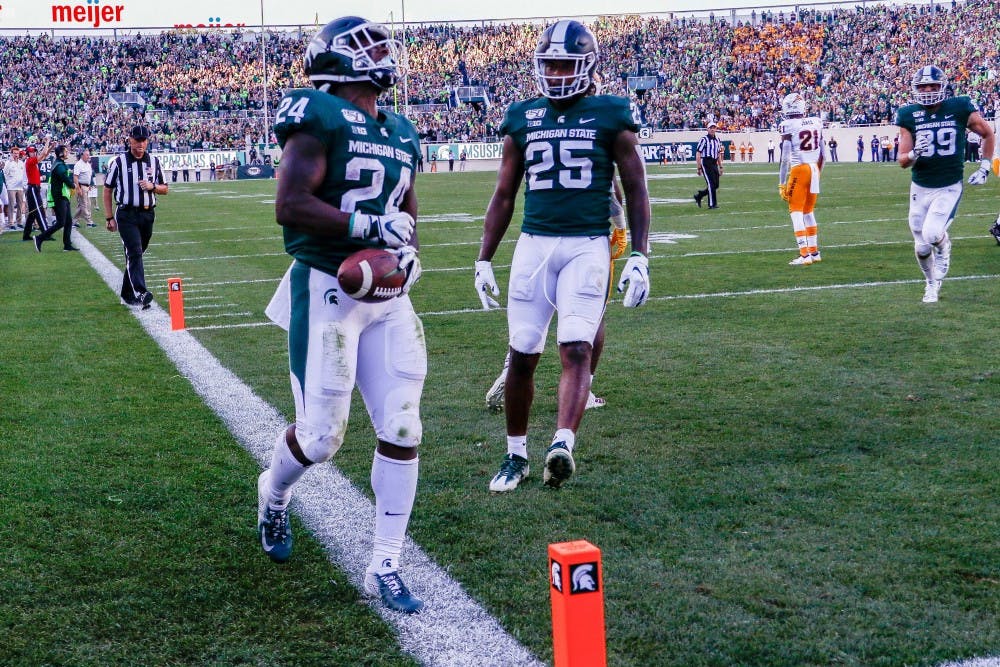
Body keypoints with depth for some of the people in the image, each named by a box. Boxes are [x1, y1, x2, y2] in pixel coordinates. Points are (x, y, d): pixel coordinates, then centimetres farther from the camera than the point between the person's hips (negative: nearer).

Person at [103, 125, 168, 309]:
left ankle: (127, 294, 22)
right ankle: (140, 293, -29)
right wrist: (109, 218, -1)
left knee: (135, 254, 12)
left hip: (148, 214, 4)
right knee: (134, 252, -17)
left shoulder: (154, 161, 10)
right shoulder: (118, 162, -1)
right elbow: (107, 190, 3)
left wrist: (152, 186, -8)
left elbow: (165, 189, 15)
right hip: (126, 215, -4)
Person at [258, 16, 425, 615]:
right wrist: (367, 226, -23)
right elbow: (290, 205, -18)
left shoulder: (401, 133, 13)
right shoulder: (321, 116, -10)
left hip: (386, 294, 7)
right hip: (327, 291, -7)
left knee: (402, 429, 2)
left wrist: (408, 249, 2)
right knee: (321, 436, 0)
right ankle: (273, 494, 36)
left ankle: (385, 567, 13)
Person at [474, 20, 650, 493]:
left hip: (587, 246, -3)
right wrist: (484, 260, 13)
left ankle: (563, 446, -27)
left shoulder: (611, 116, 3)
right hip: (533, 244, 3)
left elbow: (636, 192, 4)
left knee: (576, 349, -16)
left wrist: (639, 258, -4)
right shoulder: (522, 119, 11)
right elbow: (504, 196, 16)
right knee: (522, 356, 5)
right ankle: (516, 455, 18)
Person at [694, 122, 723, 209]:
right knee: (711, 184, -10)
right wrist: (699, 168, -13)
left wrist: (720, 167, 19)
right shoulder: (704, 139, -7)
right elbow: (698, 154, -9)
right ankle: (712, 204, -3)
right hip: (706, 163, -7)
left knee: (716, 185, 6)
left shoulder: (717, 140, 15)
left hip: (714, 164, 7)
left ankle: (698, 196, 23)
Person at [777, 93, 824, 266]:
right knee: (809, 211, 18)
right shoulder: (816, 122, 7)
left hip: (799, 170, -6)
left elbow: (785, 159, -12)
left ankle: (804, 254, -8)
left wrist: (782, 183, -7)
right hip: (814, 169, 6)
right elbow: (822, 155, 13)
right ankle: (814, 251, 24)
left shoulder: (789, 126, -11)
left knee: (796, 212, -1)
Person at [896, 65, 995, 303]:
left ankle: (943, 248, 15)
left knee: (932, 233, -23)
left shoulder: (960, 108, -8)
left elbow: (987, 134, 9)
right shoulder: (909, 116, -5)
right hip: (920, 188, 2)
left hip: (949, 188, -2)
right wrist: (914, 153, -26)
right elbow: (903, 162, -4)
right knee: (921, 247, 5)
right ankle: (931, 284, 35)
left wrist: (984, 168, 5)